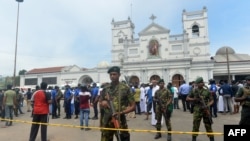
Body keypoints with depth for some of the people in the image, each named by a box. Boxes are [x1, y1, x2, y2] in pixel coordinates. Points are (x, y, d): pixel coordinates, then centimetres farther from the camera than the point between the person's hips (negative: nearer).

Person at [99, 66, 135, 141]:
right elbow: (100, 103, 17)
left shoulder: (125, 88, -6)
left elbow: (133, 106, -5)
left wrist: (121, 112, -18)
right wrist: (102, 103, -6)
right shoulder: (105, 89, 6)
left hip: (120, 121, -3)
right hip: (106, 121, 4)